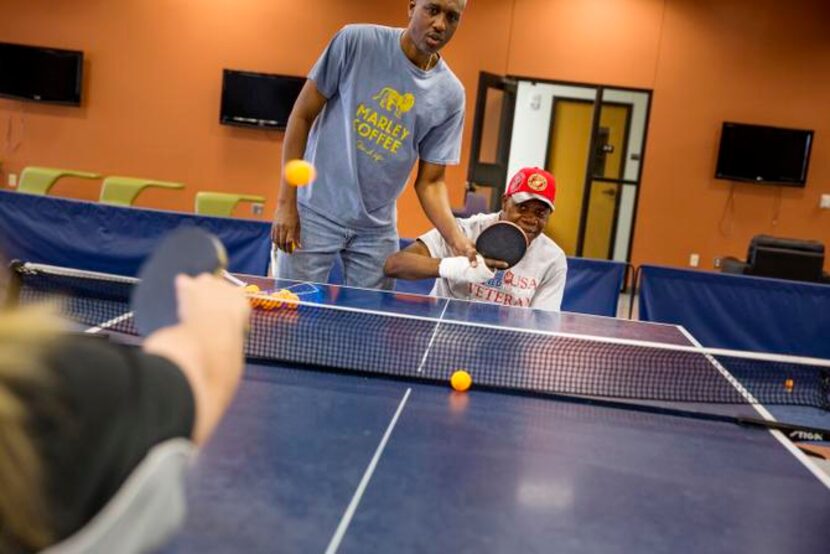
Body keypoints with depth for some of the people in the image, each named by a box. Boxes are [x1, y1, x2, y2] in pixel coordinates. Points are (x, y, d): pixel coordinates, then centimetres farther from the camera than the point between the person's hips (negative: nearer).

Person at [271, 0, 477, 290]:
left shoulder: (450, 95, -4)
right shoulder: (356, 41, -11)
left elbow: (430, 182, 1)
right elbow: (302, 116, -6)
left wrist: (457, 239, -17)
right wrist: (286, 203, -9)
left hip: (377, 228, 3)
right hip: (314, 212, -2)